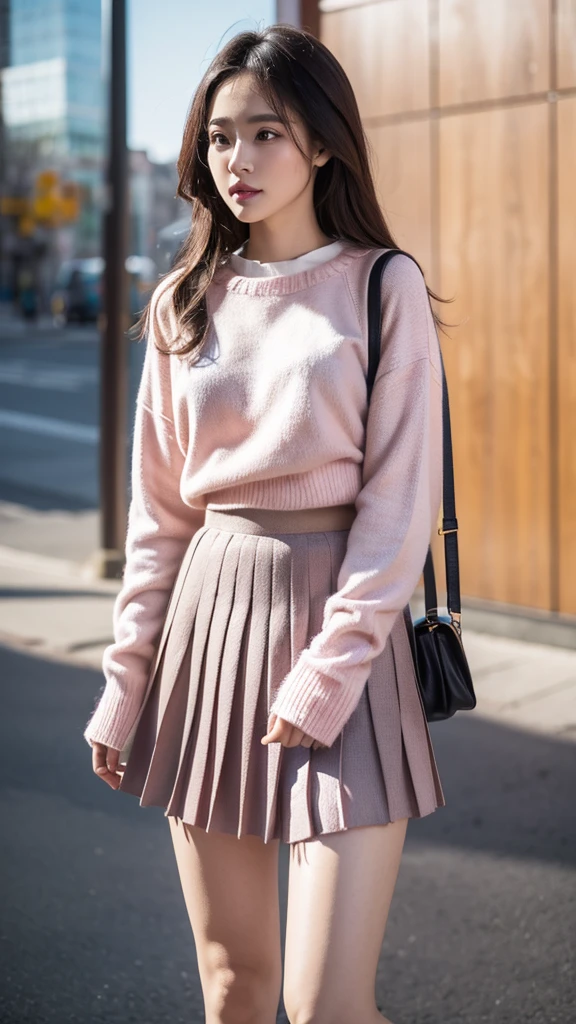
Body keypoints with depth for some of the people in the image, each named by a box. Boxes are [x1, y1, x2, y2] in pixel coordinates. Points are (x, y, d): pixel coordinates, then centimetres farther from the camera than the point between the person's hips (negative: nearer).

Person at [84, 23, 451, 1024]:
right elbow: (159, 509, 11)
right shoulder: (184, 303, 8)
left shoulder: (383, 287, -3)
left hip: (339, 612, -4)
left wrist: (328, 674, -14)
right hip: (208, 609, 4)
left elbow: (399, 501, -7)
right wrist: (126, 680, 9)